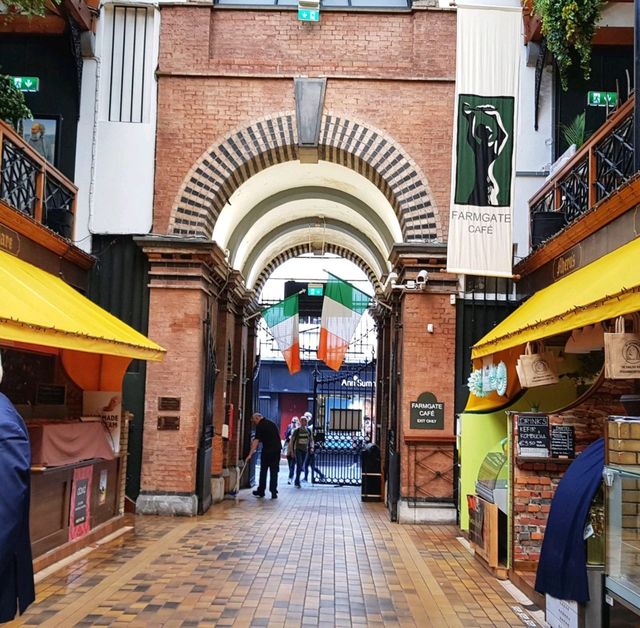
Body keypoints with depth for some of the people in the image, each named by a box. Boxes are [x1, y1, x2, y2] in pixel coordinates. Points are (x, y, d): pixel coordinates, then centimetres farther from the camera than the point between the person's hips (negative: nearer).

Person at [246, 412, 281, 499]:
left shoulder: (260, 426, -7)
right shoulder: (272, 423, 15)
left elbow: (256, 440, -16)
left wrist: (250, 454, -20)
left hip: (267, 450, -6)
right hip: (277, 449, 6)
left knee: (263, 471, 9)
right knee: (274, 472, 7)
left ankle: (261, 491, 16)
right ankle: (274, 492, 2)